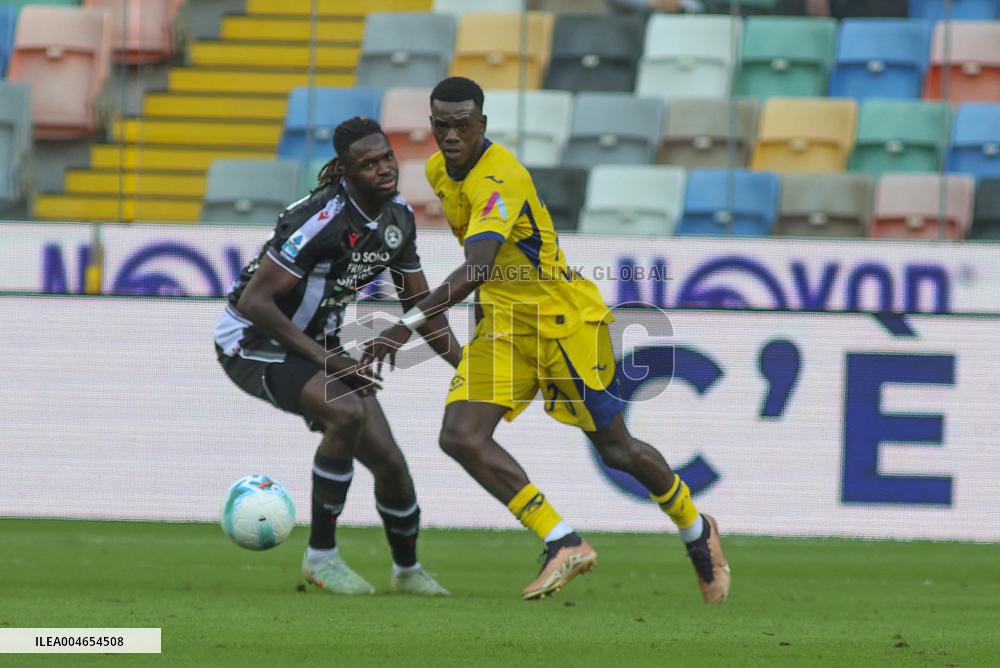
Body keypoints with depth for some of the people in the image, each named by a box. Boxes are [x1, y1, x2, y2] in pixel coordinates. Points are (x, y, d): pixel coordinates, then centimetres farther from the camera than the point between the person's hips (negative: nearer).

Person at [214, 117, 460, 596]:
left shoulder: (397, 218, -3)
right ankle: (321, 556, -20)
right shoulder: (322, 219, -28)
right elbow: (254, 301, -29)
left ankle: (407, 571, 28)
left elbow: (420, 307, 9)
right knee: (348, 412, -32)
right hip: (251, 341, -7)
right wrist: (326, 360, -28)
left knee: (390, 462, 0)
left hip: (317, 343, 7)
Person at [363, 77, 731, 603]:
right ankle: (564, 544, -13)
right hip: (504, 324, 7)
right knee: (461, 436, -15)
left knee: (617, 450, 5)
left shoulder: (499, 178, -28)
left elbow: (476, 269, -41)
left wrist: (408, 324, -46)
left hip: (566, 319, -7)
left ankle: (697, 531, 32)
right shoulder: (439, 170, 1)